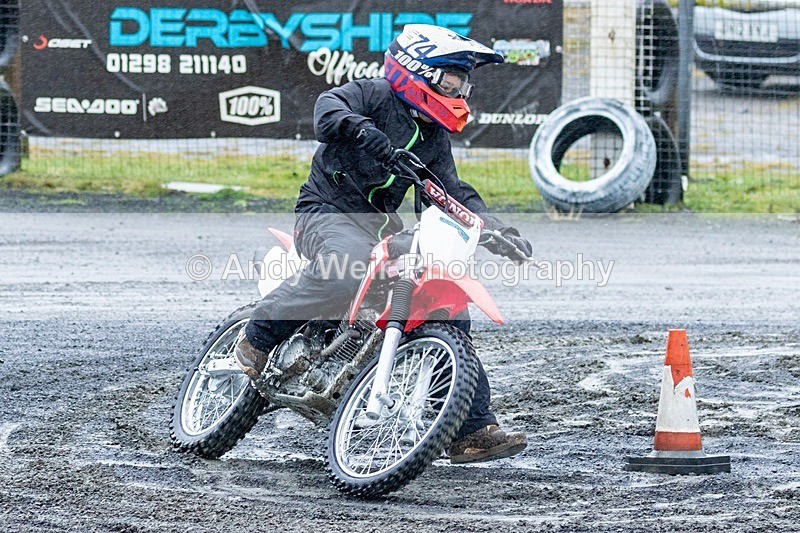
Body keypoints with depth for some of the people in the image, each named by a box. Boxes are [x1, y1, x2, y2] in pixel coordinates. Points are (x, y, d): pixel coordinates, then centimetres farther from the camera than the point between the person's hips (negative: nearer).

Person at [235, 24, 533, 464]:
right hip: (328, 212, -8)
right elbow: (329, 105, -23)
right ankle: (260, 334, -21)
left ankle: (473, 430, 3)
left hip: (383, 227, 8)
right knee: (351, 267, -42)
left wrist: (497, 231, 3)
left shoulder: (435, 139, 19)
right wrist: (360, 128, -45)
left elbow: (454, 193, 19)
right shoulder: (373, 96, -3)